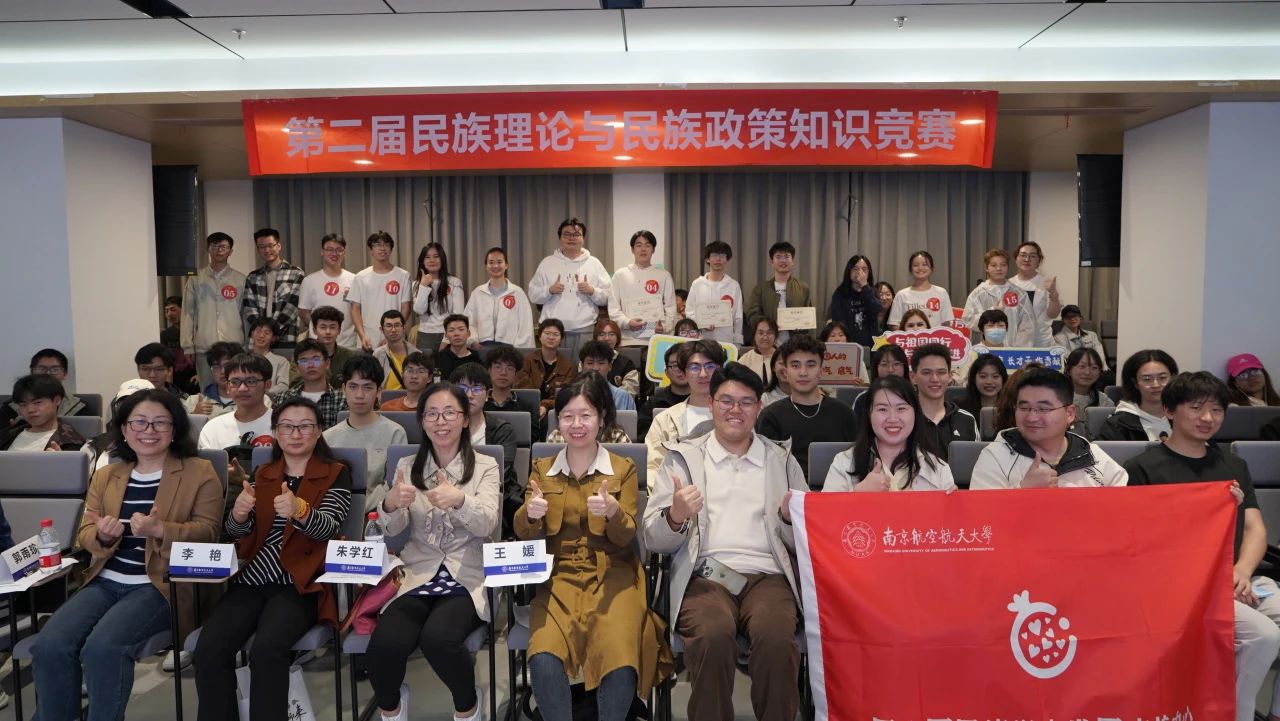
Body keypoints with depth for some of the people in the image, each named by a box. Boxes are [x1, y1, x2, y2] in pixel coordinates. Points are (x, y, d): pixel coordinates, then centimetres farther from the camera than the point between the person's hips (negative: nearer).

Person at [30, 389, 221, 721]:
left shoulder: (200, 472, 2)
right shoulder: (105, 475, 17)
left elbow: (207, 531, -4)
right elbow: (84, 534, 15)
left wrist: (159, 530, -22)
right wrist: (102, 536, -11)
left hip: (161, 584, -5)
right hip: (105, 581, 5)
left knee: (102, 648, -29)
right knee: (48, 646, -20)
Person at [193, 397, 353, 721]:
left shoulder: (336, 474, 3)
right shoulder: (262, 474, 17)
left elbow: (327, 528, -11)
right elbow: (237, 533, 9)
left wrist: (298, 510, -34)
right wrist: (239, 513, -16)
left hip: (301, 584, -4)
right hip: (252, 580, 4)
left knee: (267, 650, -30)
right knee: (208, 649, -21)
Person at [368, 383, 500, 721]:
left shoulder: (485, 466, 5)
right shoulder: (407, 465, 12)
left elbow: (486, 525, -10)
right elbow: (394, 532, 4)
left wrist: (460, 500, -32)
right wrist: (391, 505, -21)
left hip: (467, 578, -2)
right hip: (416, 576, 2)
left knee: (438, 638, -33)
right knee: (384, 646, -27)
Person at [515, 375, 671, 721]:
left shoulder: (623, 468, 4)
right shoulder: (542, 468, 10)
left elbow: (626, 539, -2)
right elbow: (524, 535, 4)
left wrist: (612, 511, -25)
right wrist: (531, 513, -19)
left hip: (612, 577, -1)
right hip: (558, 578, 2)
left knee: (620, 667, -26)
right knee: (543, 662, -26)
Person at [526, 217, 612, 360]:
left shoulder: (594, 263, 9)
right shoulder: (547, 263, 10)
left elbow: (607, 297, 7)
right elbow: (533, 294, 9)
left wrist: (592, 291, -11)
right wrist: (549, 290, -8)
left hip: (585, 330, 0)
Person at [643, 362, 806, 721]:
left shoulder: (783, 460, 19)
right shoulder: (683, 458, 14)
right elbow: (653, 540, 6)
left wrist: (791, 518, -6)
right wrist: (676, 516, -16)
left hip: (768, 574, 1)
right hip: (705, 574, -1)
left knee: (775, 635, -31)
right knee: (713, 634, -33)